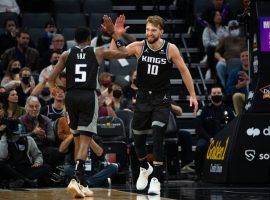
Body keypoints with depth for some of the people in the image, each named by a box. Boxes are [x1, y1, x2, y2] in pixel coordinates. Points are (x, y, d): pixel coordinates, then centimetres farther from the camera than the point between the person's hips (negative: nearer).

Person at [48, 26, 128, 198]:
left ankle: (82, 183, 23)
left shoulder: (67, 54, 10)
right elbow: (124, 53, 16)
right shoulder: (98, 52, 7)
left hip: (71, 96, 3)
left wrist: (53, 87, 27)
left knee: (78, 138, 18)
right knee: (85, 140, -9)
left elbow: (52, 78, 5)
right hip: (89, 96, -3)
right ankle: (77, 179, -28)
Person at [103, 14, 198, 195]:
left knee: (157, 137, -18)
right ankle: (145, 168, 40)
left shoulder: (170, 49, -10)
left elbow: (184, 71, 0)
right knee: (138, 139, 12)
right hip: (143, 98, 3)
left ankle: (156, 179, -14)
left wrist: (192, 95, 0)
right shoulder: (139, 46, -7)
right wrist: (116, 36, -29)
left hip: (161, 100, -3)